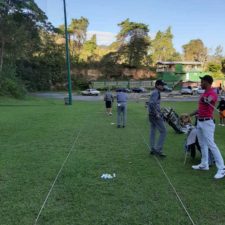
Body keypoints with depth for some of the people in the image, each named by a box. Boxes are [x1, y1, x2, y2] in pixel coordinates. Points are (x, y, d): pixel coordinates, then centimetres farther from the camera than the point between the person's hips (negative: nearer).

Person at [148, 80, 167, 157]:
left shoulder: (154, 92, 16)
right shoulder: (156, 93, -15)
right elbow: (152, 104, -28)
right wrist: (157, 114, -23)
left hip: (151, 115, 10)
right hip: (155, 115, -10)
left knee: (153, 132, 12)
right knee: (163, 131, -6)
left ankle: (153, 149, 20)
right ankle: (158, 149, -5)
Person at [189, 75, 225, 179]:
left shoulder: (212, 93, -15)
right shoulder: (203, 94, 16)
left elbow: (209, 100, -40)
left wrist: (207, 100, -62)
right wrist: (189, 115, 27)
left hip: (207, 122, -10)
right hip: (199, 121, 10)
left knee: (211, 144, -12)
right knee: (202, 144, 15)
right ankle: (204, 164, 26)